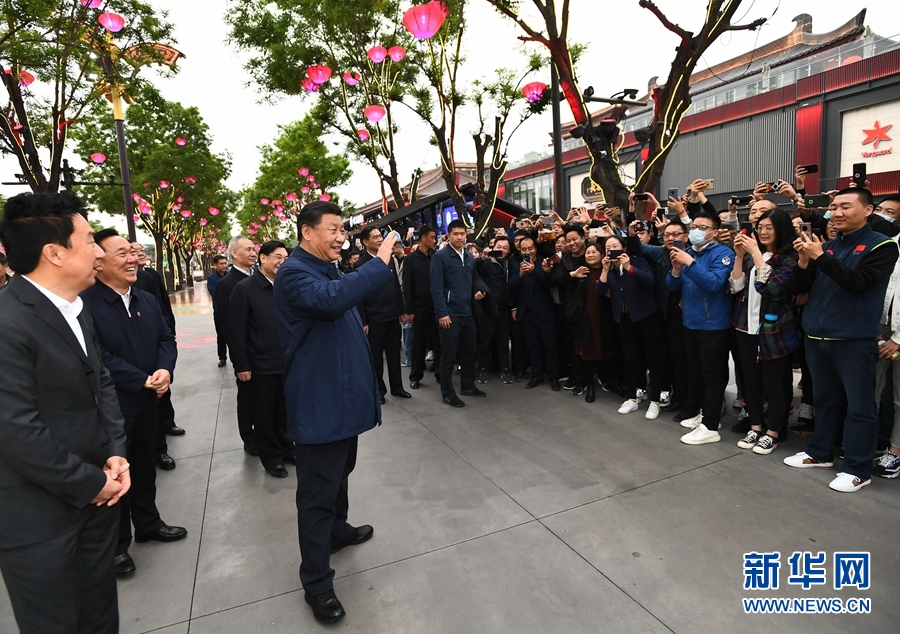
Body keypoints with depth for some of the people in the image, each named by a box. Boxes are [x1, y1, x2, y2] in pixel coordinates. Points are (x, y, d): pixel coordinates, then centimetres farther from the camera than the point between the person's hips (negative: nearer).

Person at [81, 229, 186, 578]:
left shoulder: (147, 300, 7)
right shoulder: (85, 304, -18)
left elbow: (166, 339, 5)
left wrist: (164, 370, -14)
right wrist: (143, 381, -21)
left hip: (148, 402, 7)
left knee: (145, 465, 20)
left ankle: (147, 522, 39)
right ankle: (116, 544, 28)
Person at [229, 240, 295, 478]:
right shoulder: (245, 288, -10)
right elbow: (236, 331, -10)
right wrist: (241, 365, -11)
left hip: (287, 361, 4)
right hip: (261, 365, -4)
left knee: (284, 410, 15)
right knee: (264, 413, 12)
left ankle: (286, 449, 34)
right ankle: (271, 458, 27)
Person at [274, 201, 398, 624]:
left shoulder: (328, 270, 15)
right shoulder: (294, 272, -17)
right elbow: (331, 298, -39)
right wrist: (380, 263, -34)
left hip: (344, 394, 10)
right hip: (320, 401, -10)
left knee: (340, 471, 25)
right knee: (318, 490, 0)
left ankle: (337, 529, 46)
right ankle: (317, 582, 13)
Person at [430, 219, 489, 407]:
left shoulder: (469, 257, 11)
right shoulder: (440, 256, -9)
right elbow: (436, 287, -14)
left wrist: (481, 290, -2)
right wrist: (442, 312, -19)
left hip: (467, 312, 7)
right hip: (450, 313, -7)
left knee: (469, 351, 16)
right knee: (449, 354, 0)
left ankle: (468, 385, 31)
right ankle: (447, 393, 11)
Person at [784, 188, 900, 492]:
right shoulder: (827, 246, 10)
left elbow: (858, 282, -19)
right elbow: (800, 288, 7)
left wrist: (821, 257, -23)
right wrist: (804, 260, -10)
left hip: (855, 340, -5)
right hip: (816, 337, 5)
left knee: (859, 406, 3)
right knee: (824, 400, 16)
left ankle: (857, 469, 12)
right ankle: (820, 453, 29)